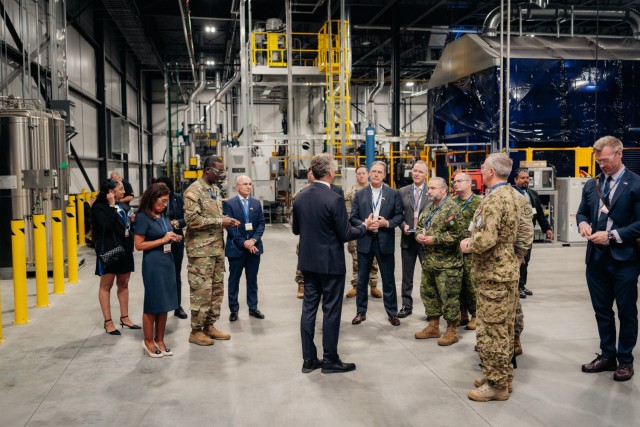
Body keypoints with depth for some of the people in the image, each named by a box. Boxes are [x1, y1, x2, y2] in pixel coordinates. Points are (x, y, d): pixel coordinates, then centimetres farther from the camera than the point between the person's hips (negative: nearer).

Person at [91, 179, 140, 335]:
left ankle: (124, 318, 22)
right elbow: (107, 226, -24)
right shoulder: (99, 207, -9)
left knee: (123, 284, 12)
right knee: (106, 285, 1)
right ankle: (108, 322, 6)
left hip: (125, 249, 7)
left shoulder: (122, 206, 13)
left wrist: (132, 221, 1)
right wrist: (112, 206, -18)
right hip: (109, 250, -7)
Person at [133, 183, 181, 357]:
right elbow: (139, 245, -15)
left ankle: (159, 340, 20)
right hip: (153, 264, -7)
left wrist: (174, 238, 3)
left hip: (168, 262, 7)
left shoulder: (164, 216, 11)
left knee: (164, 304, 10)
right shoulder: (143, 217, -11)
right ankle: (148, 342, 18)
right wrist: (163, 240, -16)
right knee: (152, 304, 4)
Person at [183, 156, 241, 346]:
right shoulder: (194, 191, -12)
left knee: (217, 289, 12)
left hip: (217, 248, 9)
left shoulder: (215, 190, 15)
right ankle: (196, 331, 9)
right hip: (201, 250, -9)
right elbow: (192, 219, -21)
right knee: (202, 291, -3)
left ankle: (209, 326, 24)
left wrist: (227, 220, 3)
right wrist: (220, 221, -18)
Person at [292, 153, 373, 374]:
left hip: (308, 261, 6)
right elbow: (345, 234, -15)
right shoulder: (334, 199, -18)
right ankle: (330, 360, 12)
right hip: (330, 262, -6)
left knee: (309, 307, 10)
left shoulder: (300, 197, 2)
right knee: (331, 310, 4)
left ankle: (309, 359, 17)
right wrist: (364, 226, 2)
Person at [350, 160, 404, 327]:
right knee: (362, 278, 9)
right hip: (365, 241, 1)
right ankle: (361, 312, 21)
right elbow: (353, 218, 1)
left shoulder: (393, 193, 2)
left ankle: (392, 313, 19)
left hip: (385, 241, -1)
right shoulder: (360, 194, 4)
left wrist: (387, 223, -16)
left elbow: (399, 216, 1)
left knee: (388, 279, 7)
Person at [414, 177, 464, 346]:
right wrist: (418, 235, -1)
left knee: (448, 297, -2)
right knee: (428, 293, 15)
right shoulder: (428, 208, 14)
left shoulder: (451, 208, -14)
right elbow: (419, 226, 23)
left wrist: (434, 239, -19)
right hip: (429, 261, 9)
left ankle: (451, 331, 10)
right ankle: (433, 326, 28)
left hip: (446, 263, -9)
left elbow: (457, 233, -21)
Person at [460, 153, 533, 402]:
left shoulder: (494, 199, -20)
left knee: (490, 331, -1)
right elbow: (526, 232, 14)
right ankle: (503, 375, 28)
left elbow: (485, 240, -30)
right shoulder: (515, 196, 10)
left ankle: (496, 384, 8)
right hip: (508, 271, 10)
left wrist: (468, 245, -11)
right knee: (504, 328, 17)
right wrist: (517, 257, 17)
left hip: (493, 275, -10)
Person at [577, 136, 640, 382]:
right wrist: (583, 223, -5)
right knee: (602, 310, 14)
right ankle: (607, 356, 28)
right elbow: (582, 212, 18)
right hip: (597, 258, 6)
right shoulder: (591, 185, 9)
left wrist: (612, 236, -19)